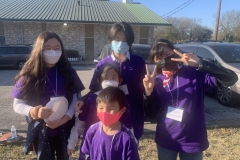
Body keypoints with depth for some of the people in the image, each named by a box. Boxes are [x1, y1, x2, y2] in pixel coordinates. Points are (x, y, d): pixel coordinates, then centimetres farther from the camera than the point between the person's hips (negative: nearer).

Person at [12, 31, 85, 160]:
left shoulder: (68, 72, -3)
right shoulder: (29, 75, -7)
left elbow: (76, 98, -3)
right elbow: (17, 104, -4)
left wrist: (65, 118, -17)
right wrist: (33, 111, -24)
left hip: (65, 129, 2)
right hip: (41, 131, -1)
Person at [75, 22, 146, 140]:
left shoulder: (138, 62, -2)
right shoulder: (102, 64, -2)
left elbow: (144, 89, 2)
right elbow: (94, 90, 3)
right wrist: (83, 101, -14)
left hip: (132, 119, 1)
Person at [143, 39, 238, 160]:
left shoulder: (195, 73, -9)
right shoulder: (157, 82, -3)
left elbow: (231, 79, -19)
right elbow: (150, 114, -4)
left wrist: (200, 64, -30)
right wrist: (149, 92, -20)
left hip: (192, 141, -1)